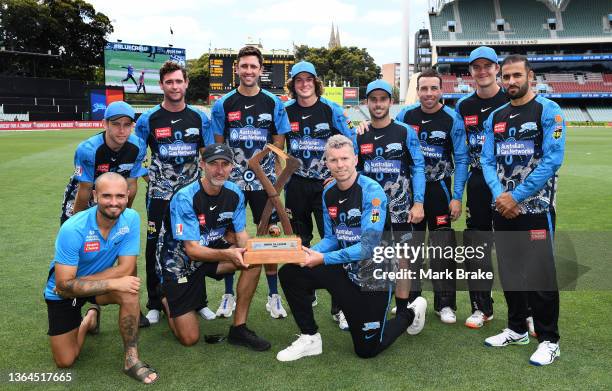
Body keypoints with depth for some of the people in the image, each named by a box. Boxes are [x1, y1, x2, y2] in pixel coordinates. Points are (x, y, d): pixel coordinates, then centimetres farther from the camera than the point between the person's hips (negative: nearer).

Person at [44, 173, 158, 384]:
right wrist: (112, 283, -37)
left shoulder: (131, 219, -22)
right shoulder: (73, 229, -31)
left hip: (102, 281, 2)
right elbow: (64, 285, -30)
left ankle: (131, 360, -13)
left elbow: (126, 270, -22)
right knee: (65, 361, -2)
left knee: (129, 291, -31)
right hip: (61, 293, -1)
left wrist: (79, 282, -24)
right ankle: (89, 319, 28)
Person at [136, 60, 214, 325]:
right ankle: (154, 304, 18)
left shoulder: (200, 119, 4)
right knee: (155, 248, 3)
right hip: (159, 194, -1)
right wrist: (146, 175, -9)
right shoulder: (149, 120, -2)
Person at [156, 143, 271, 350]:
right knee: (189, 338, -7)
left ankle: (238, 328, -10)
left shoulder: (234, 194, -9)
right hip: (180, 259, -5)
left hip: (213, 250, 5)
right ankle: (166, 300, 26)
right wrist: (228, 254, -45)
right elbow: (192, 250, -28)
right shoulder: (185, 198, -26)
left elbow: (241, 234, -5)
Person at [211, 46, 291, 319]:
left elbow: (279, 142, 6)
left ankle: (273, 296, 17)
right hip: (231, 180, 0)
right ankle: (228, 295, 21)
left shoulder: (274, 104, 3)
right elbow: (218, 145, 6)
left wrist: (259, 161, -4)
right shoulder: (223, 104, 3)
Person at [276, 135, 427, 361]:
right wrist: (308, 253, -14)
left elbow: (368, 246, -26)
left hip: (374, 276, -6)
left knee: (367, 350, 4)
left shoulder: (372, 192, -21)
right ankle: (310, 339, 3)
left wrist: (323, 259, -30)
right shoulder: (329, 193, 0)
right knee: (290, 273, -13)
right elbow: (331, 238, 6)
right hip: (344, 269, 6)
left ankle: (410, 314, 31)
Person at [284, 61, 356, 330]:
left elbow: (350, 144, 0)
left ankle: (340, 308, -3)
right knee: (300, 242, 12)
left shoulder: (331, 110, -2)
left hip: (326, 185, -3)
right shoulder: (286, 111, 4)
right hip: (296, 185, 3)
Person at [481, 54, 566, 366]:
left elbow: (552, 160, -15)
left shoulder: (548, 111, -6)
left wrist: (516, 196, -17)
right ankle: (517, 329, 28)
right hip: (502, 209, 6)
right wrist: (499, 194, -12)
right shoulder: (496, 117, 12)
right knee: (509, 272, 13)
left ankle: (549, 340, 11)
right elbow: (487, 161, 7)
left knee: (540, 275, -3)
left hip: (536, 208, -6)